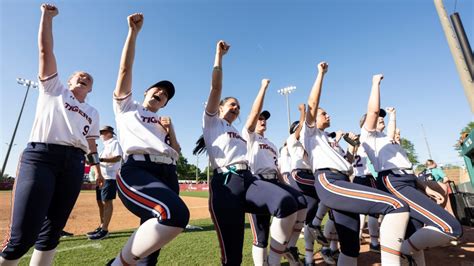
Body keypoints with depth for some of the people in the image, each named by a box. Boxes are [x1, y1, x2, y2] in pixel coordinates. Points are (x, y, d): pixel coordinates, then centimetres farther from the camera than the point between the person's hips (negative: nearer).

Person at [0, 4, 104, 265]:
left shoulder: (92, 112, 23)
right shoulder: (54, 88, 17)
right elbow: (45, 49, 14)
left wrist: (98, 169, 16)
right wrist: (47, 15, 13)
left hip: (74, 165, 4)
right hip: (40, 156, -3)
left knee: (52, 231, 4)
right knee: (22, 235, -12)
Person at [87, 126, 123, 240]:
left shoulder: (114, 142, -6)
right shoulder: (106, 145, 23)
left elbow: (118, 158, -21)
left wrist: (100, 159, -27)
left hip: (109, 177, -10)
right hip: (101, 177, 10)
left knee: (107, 202, -9)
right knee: (100, 202, 13)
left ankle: (104, 230, -7)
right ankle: (101, 227, 23)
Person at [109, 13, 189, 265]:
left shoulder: (163, 121, 30)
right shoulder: (126, 107, 21)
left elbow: (176, 152, 20)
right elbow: (125, 69, 11)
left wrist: (170, 129, 5)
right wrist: (133, 31, 10)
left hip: (167, 174, 5)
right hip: (137, 170, -5)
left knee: (151, 244, 2)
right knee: (176, 214, -30)